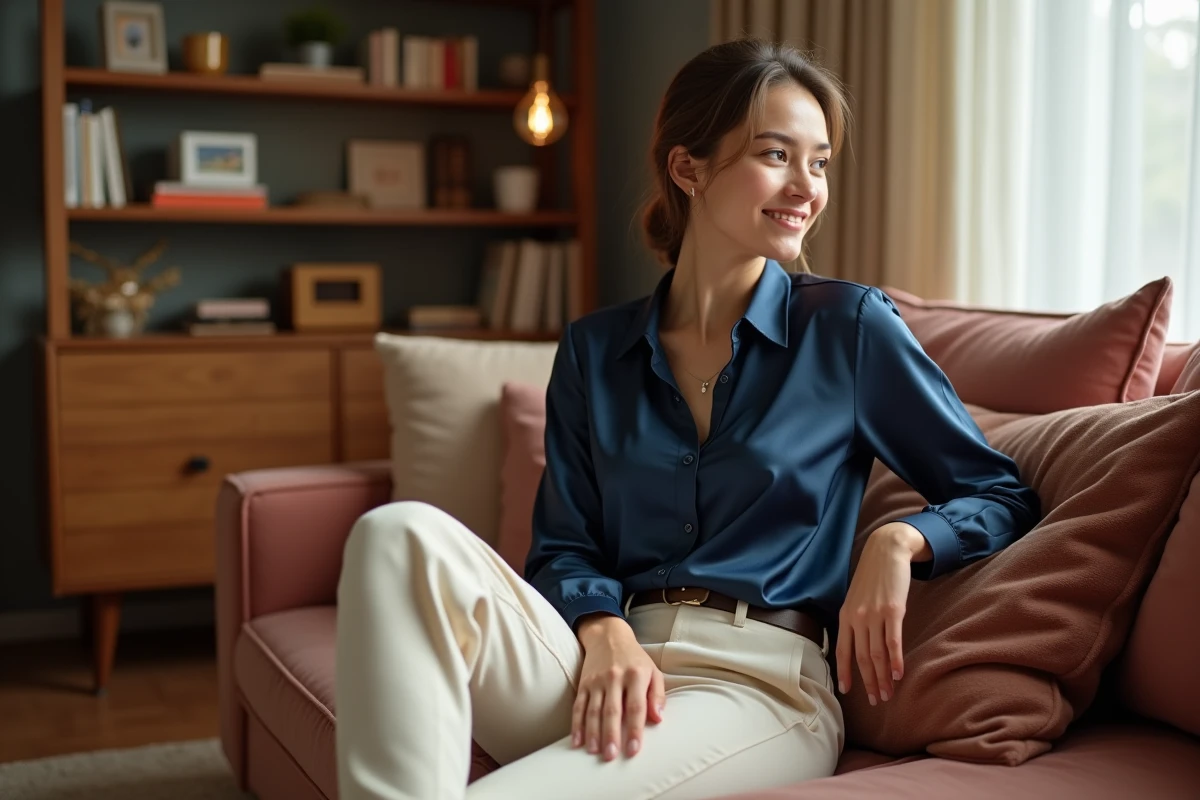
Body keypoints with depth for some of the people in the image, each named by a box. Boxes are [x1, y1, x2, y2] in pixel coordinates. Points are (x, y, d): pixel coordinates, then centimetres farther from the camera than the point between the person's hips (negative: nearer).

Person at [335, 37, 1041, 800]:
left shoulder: (851, 327, 4)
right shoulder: (594, 351, 12)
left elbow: (1004, 498, 8)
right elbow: (564, 544, 9)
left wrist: (902, 539, -13)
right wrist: (604, 632, -13)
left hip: (762, 685, -3)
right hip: (603, 668, 4)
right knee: (404, 535, -25)